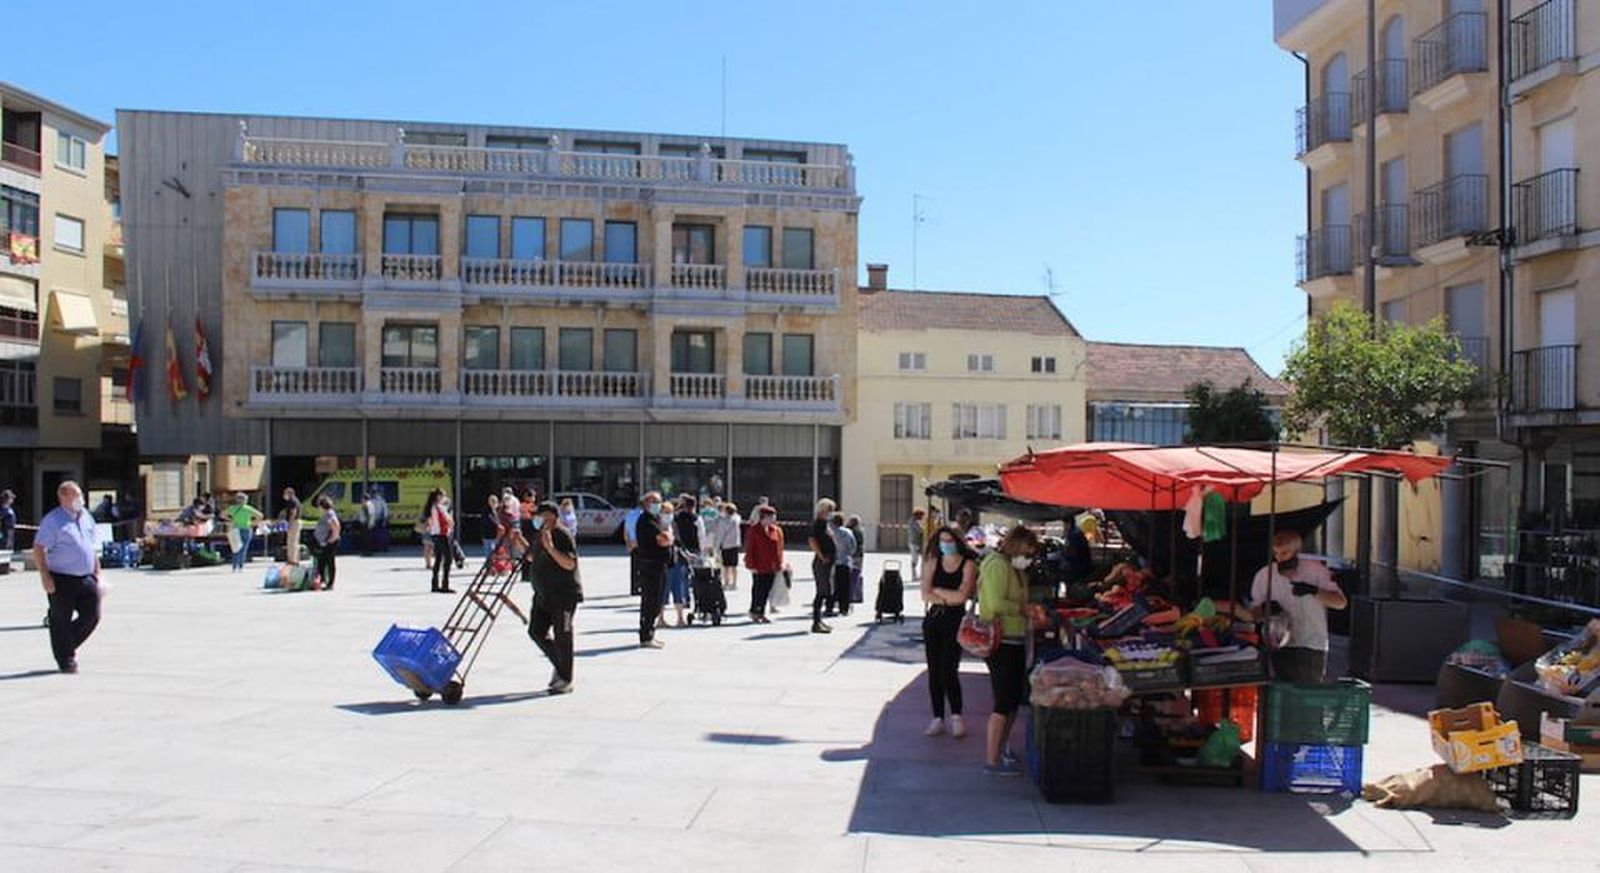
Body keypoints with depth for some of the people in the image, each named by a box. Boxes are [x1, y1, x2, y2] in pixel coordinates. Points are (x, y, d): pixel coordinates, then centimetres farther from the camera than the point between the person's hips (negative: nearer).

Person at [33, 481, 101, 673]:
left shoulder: (87, 517, 12)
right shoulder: (53, 520, -8)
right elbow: (38, 550, -11)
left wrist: (97, 571, 17)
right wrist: (45, 576, -17)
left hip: (86, 578, 6)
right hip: (61, 580, -6)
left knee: (92, 615, 3)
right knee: (61, 621, 3)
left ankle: (69, 647, 26)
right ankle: (66, 661, 15)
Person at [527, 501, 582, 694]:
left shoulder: (563, 535, -15)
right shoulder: (539, 534, 12)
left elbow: (570, 564, -24)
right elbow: (534, 557, 26)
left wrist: (550, 547, -34)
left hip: (564, 595, -9)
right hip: (543, 595, 9)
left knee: (562, 636, -4)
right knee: (536, 631, 8)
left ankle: (565, 680, 7)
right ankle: (559, 666, 26)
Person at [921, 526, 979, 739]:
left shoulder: (968, 564, -3)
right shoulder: (933, 562, 7)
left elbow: (961, 596, -13)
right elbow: (925, 595, -3)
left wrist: (937, 591, -3)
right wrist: (949, 599, -9)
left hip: (955, 621, -4)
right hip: (933, 620, 4)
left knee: (948, 671, -11)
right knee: (934, 672, 5)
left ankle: (956, 717, 1)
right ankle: (938, 718, 12)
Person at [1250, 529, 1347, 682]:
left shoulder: (1316, 570, -3)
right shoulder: (1264, 575, 1)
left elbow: (1341, 602, -4)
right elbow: (1254, 613, 9)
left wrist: (1314, 591, -20)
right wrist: (1265, 609, -15)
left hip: (1312, 648, -2)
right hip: (1279, 647, 2)